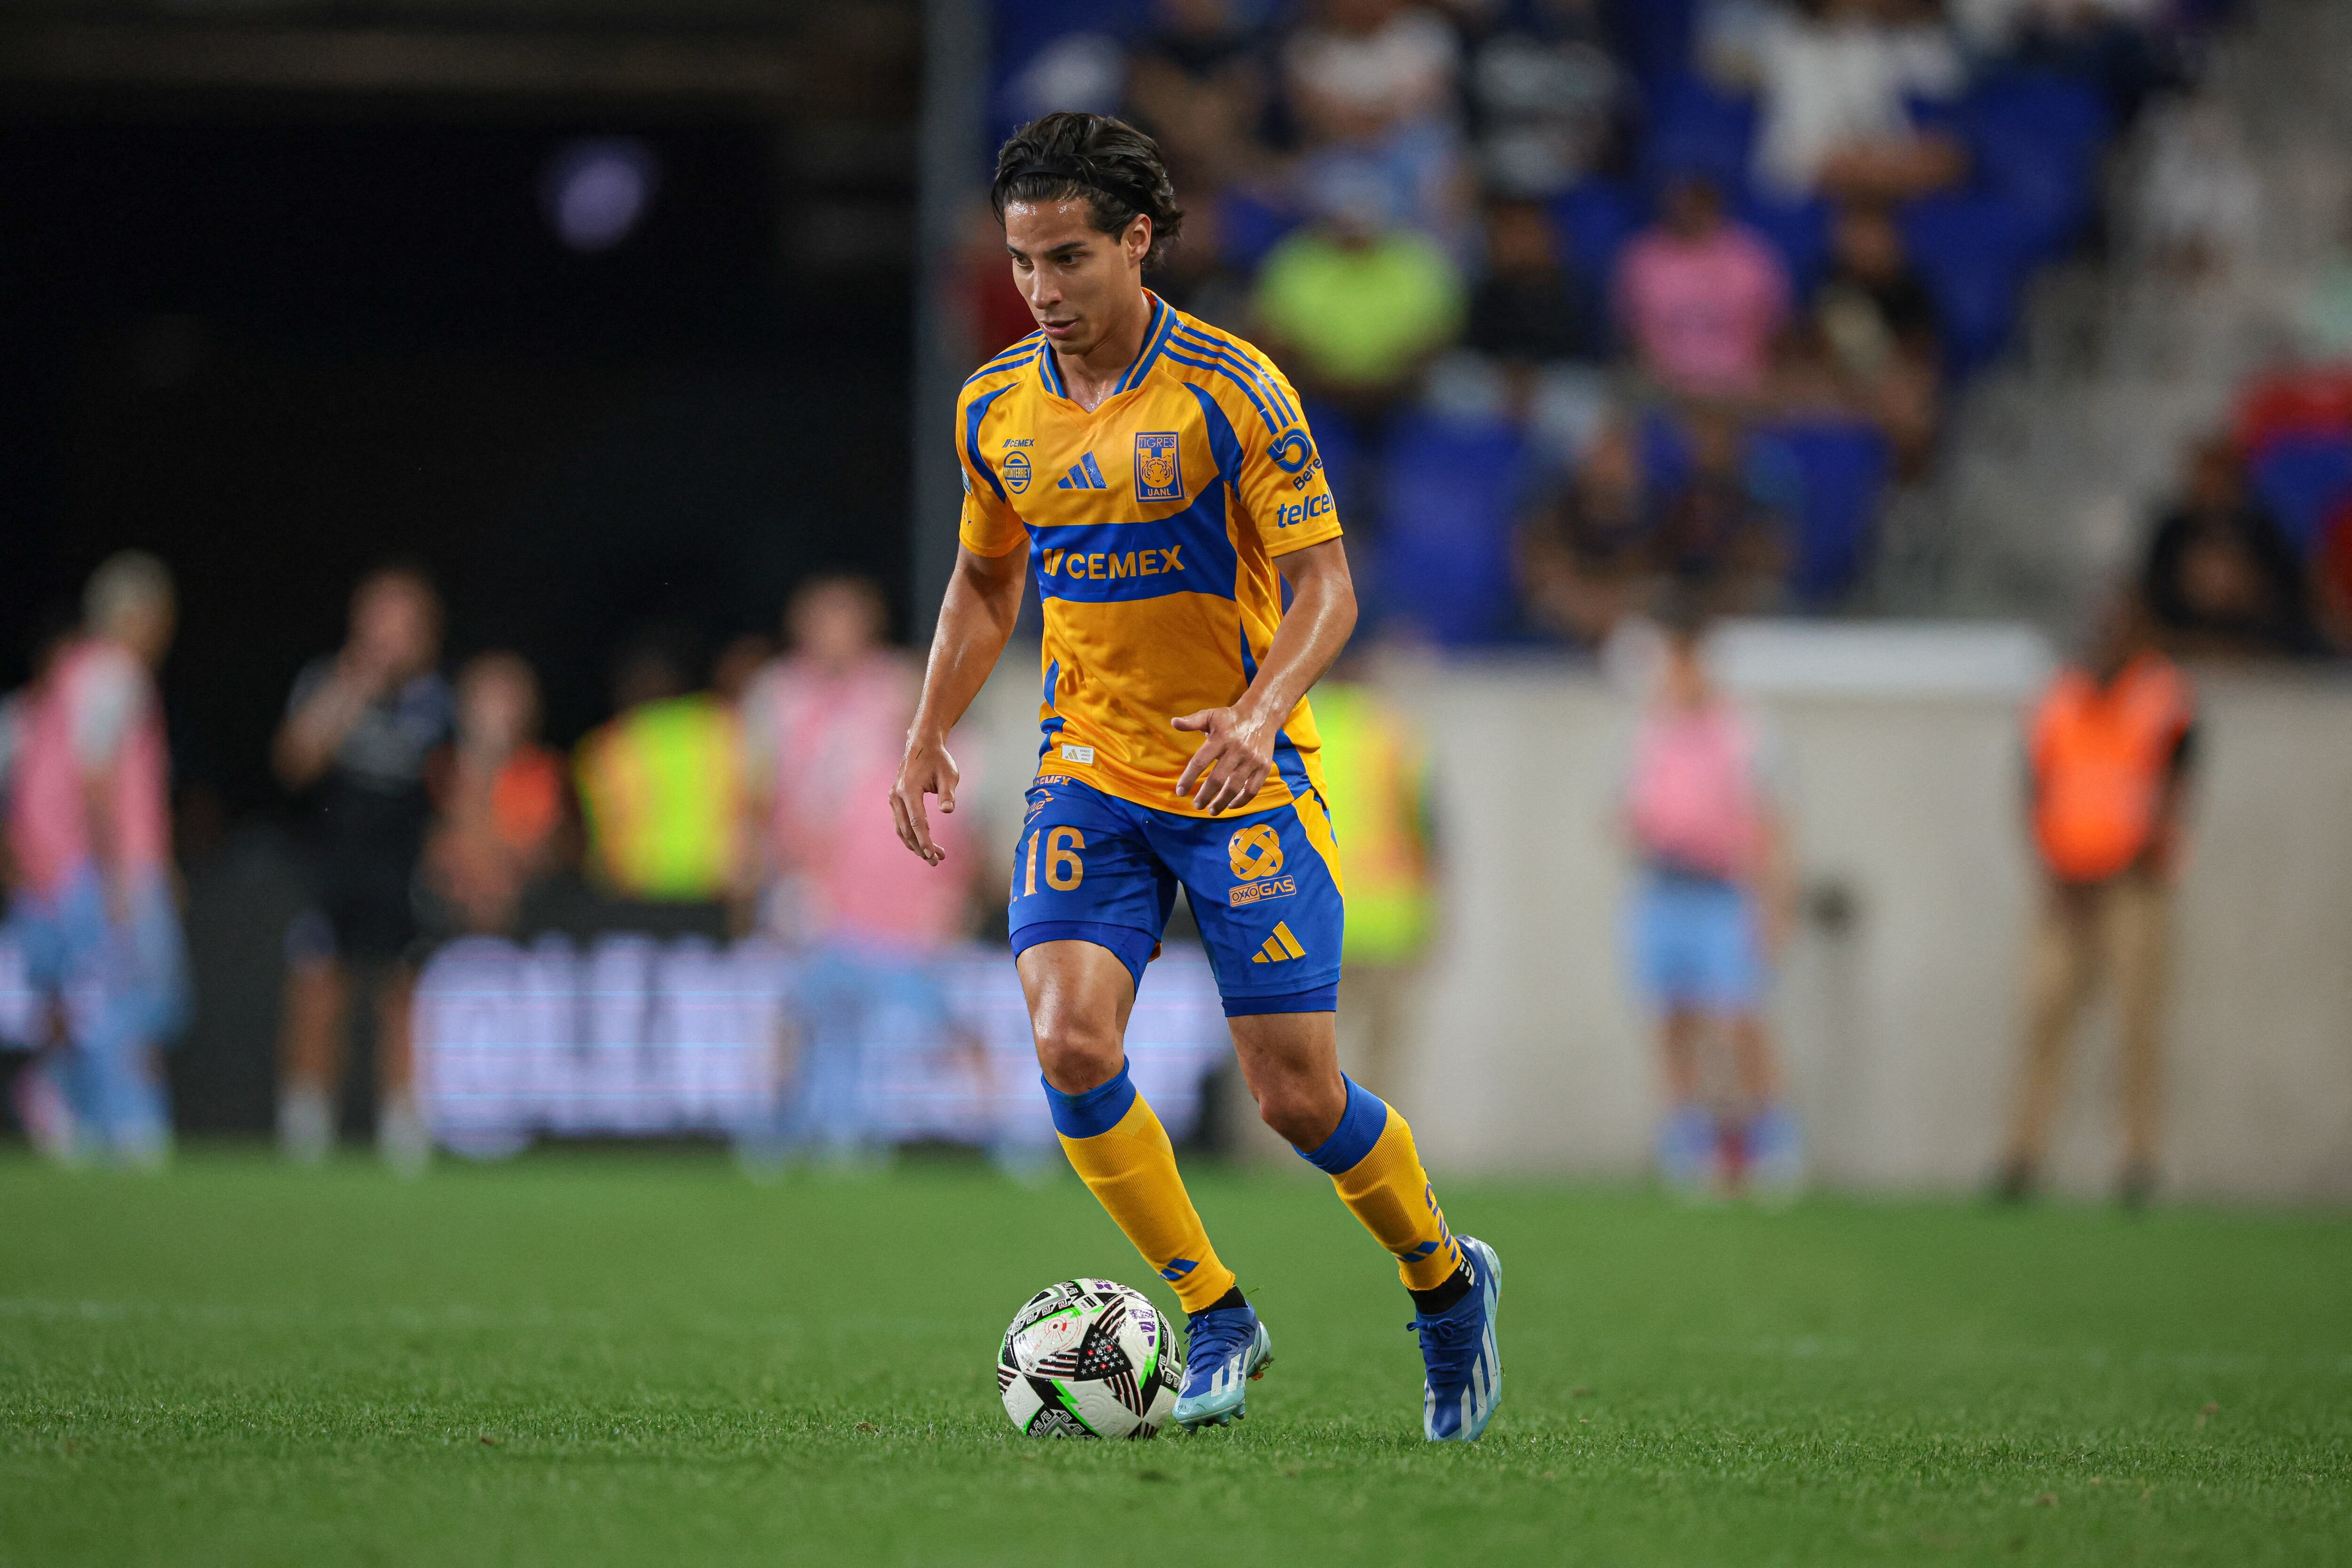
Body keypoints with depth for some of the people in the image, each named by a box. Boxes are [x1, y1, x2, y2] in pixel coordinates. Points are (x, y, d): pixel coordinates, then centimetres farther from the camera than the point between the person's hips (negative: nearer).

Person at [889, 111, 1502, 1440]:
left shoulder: (1234, 391, -12)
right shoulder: (997, 410, 3)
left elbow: (1326, 588, -13)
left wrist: (1260, 713, -30)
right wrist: (929, 738, 8)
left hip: (1244, 780, -4)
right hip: (1089, 772, 4)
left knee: (1297, 1095, -5)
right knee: (1072, 1043, -18)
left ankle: (1447, 1282, 25)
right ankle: (1215, 1316, -1)